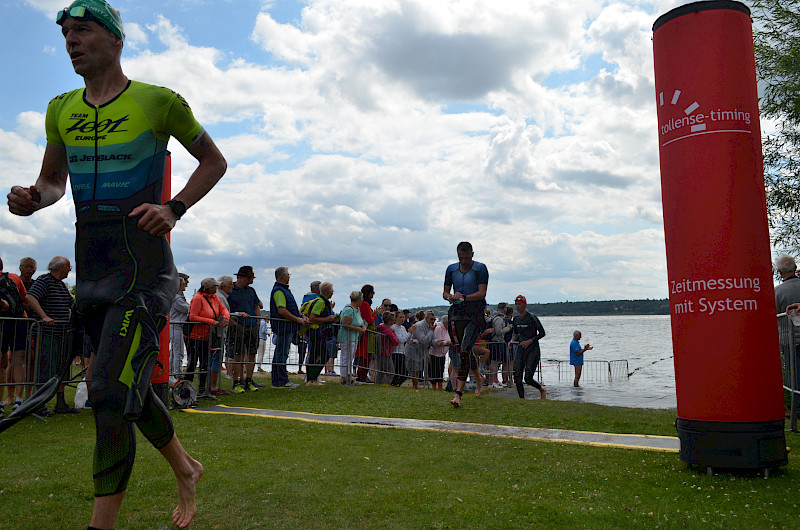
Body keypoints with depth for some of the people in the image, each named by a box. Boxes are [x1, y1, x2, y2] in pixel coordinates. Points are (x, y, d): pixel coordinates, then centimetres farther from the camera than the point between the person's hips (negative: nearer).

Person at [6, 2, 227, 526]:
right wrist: (33, 199, -1)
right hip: (91, 272, 7)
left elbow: (214, 161, 6)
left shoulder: (159, 102, -3)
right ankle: (187, 471, 37)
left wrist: (175, 208, -9)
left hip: (143, 270, -6)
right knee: (132, 391, 15)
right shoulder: (60, 109, 13)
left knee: (111, 395, -13)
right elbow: (53, 180, 23)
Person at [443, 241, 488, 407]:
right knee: (464, 351, 12)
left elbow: (482, 293, -10)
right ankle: (479, 378, 40)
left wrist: (463, 297, -22)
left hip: (475, 313, -5)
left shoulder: (480, 268, -3)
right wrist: (450, 297, -9)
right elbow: (445, 292, 14)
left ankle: (458, 393, -17)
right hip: (457, 312, 5)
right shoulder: (451, 269, 10)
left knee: (465, 350, -16)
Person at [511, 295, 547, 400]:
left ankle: (542, 390, 20)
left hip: (533, 350, -6)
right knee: (517, 377, -5)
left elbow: (542, 333, -8)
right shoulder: (516, 319, 8)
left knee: (528, 378, -10)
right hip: (520, 350, 6)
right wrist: (513, 340, 0)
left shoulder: (532, 317, -10)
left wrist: (530, 341, -17)